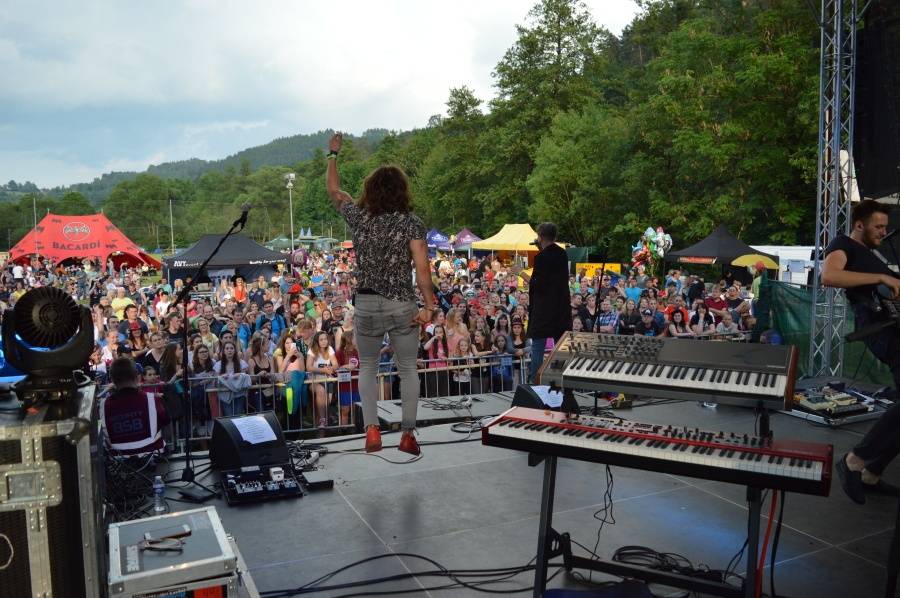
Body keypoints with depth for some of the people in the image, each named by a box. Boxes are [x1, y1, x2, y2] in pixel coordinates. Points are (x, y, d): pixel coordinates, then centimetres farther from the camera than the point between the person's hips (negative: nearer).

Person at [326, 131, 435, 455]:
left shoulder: (359, 217, 0)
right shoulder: (411, 223, -6)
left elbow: (333, 190, 18)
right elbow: (422, 268, -14)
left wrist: (333, 154, 30)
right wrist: (429, 306, -11)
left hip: (366, 305, 2)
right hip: (402, 306, -1)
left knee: (367, 368, 18)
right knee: (407, 370, 13)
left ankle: (371, 429, 6)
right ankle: (408, 434, 12)